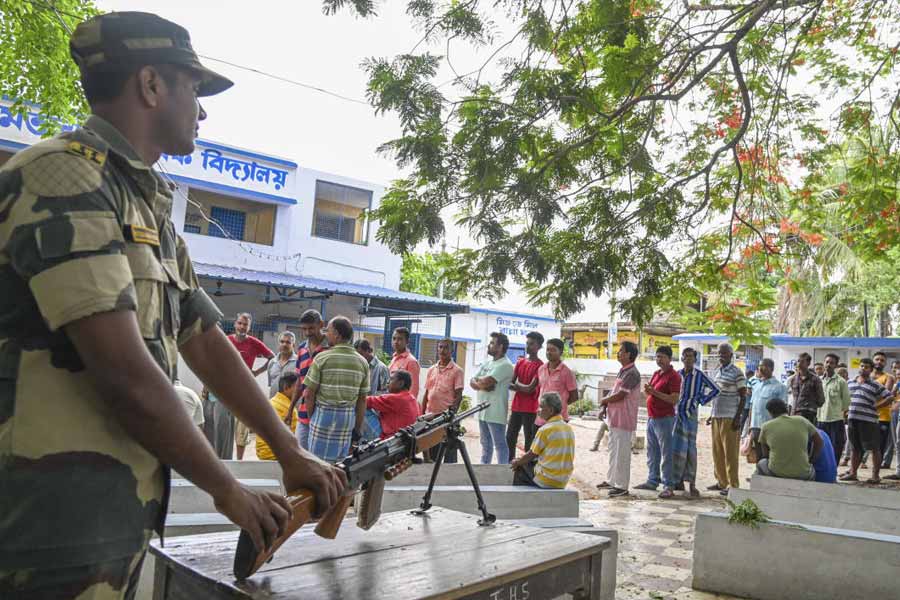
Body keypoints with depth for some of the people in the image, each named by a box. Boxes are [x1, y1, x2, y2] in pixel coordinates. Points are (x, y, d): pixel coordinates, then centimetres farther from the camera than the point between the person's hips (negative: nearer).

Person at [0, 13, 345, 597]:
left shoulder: (150, 211, 14)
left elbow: (209, 346, 14)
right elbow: (126, 374, -23)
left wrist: (291, 453, 12)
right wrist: (227, 489, -11)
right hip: (52, 526, -9)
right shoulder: (64, 176, -16)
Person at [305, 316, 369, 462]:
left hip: (324, 413, -3)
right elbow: (362, 400, 4)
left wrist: (311, 416, 9)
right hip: (349, 416, 4)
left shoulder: (322, 358, -9)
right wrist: (358, 428, 11)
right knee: (341, 460, 12)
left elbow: (309, 394, -7)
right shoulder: (362, 362, 2)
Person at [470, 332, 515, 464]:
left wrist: (477, 380, -2)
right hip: (482, 410, 8)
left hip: (495, 412, -8)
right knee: (486, 444, 17)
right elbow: (472, 382, 7)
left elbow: (486, 382, -22)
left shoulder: (505, 365, -12)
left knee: (500, 445, -2)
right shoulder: (486, 362, 15)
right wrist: (483, 385, -12)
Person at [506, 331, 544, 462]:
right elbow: (510, 383, 6)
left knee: (529, 441, -1)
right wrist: (523, 387, -11)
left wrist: (517, 384, -7)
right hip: (516, 407, 7)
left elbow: (531, 388, -16)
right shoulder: (520, 362, 12)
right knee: (510, 438, 10)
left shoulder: (540, 366, -8)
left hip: (530, 409, -7)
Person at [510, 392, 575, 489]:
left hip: (547, 482, -7)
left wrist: (517, 462, 14)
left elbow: (532, 454, -6)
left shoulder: (545, 430, -16)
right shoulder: (569, 429, 6)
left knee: (520, 468, 12)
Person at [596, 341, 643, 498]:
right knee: (613, 450, 18)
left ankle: (622, 486, 4)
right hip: (614, 418, 10)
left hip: (624, 420, -10)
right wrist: (604, 406, 1)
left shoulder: (632, 373, -17)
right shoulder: (622, 371, 13)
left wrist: (604, 400, -4)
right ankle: (612, 481, 29)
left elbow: (620, 395, -21)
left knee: (622, 453, -3)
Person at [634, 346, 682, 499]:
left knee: (666, 453, -5)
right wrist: (647, 390, 0)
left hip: (664, 419, -9)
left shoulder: (673, 376, -11)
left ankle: (668, 486, -1)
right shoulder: (656, 373, 15)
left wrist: (655, 392, -23)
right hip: (652, 417, 9)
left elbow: (674, 399, -20)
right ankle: (652, 481, 24)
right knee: (652, 452, 15)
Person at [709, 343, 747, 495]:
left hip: (730, 418, -8)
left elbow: (743, 396, -9)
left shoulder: (737, 373, -7)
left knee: (730, 453, -4)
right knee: (717, 452, 11)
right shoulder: (717, 372, 15)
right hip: (717, 417, 8)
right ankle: (721, 482, 20)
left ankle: (733, 485, 2)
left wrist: (738, 418, -15)